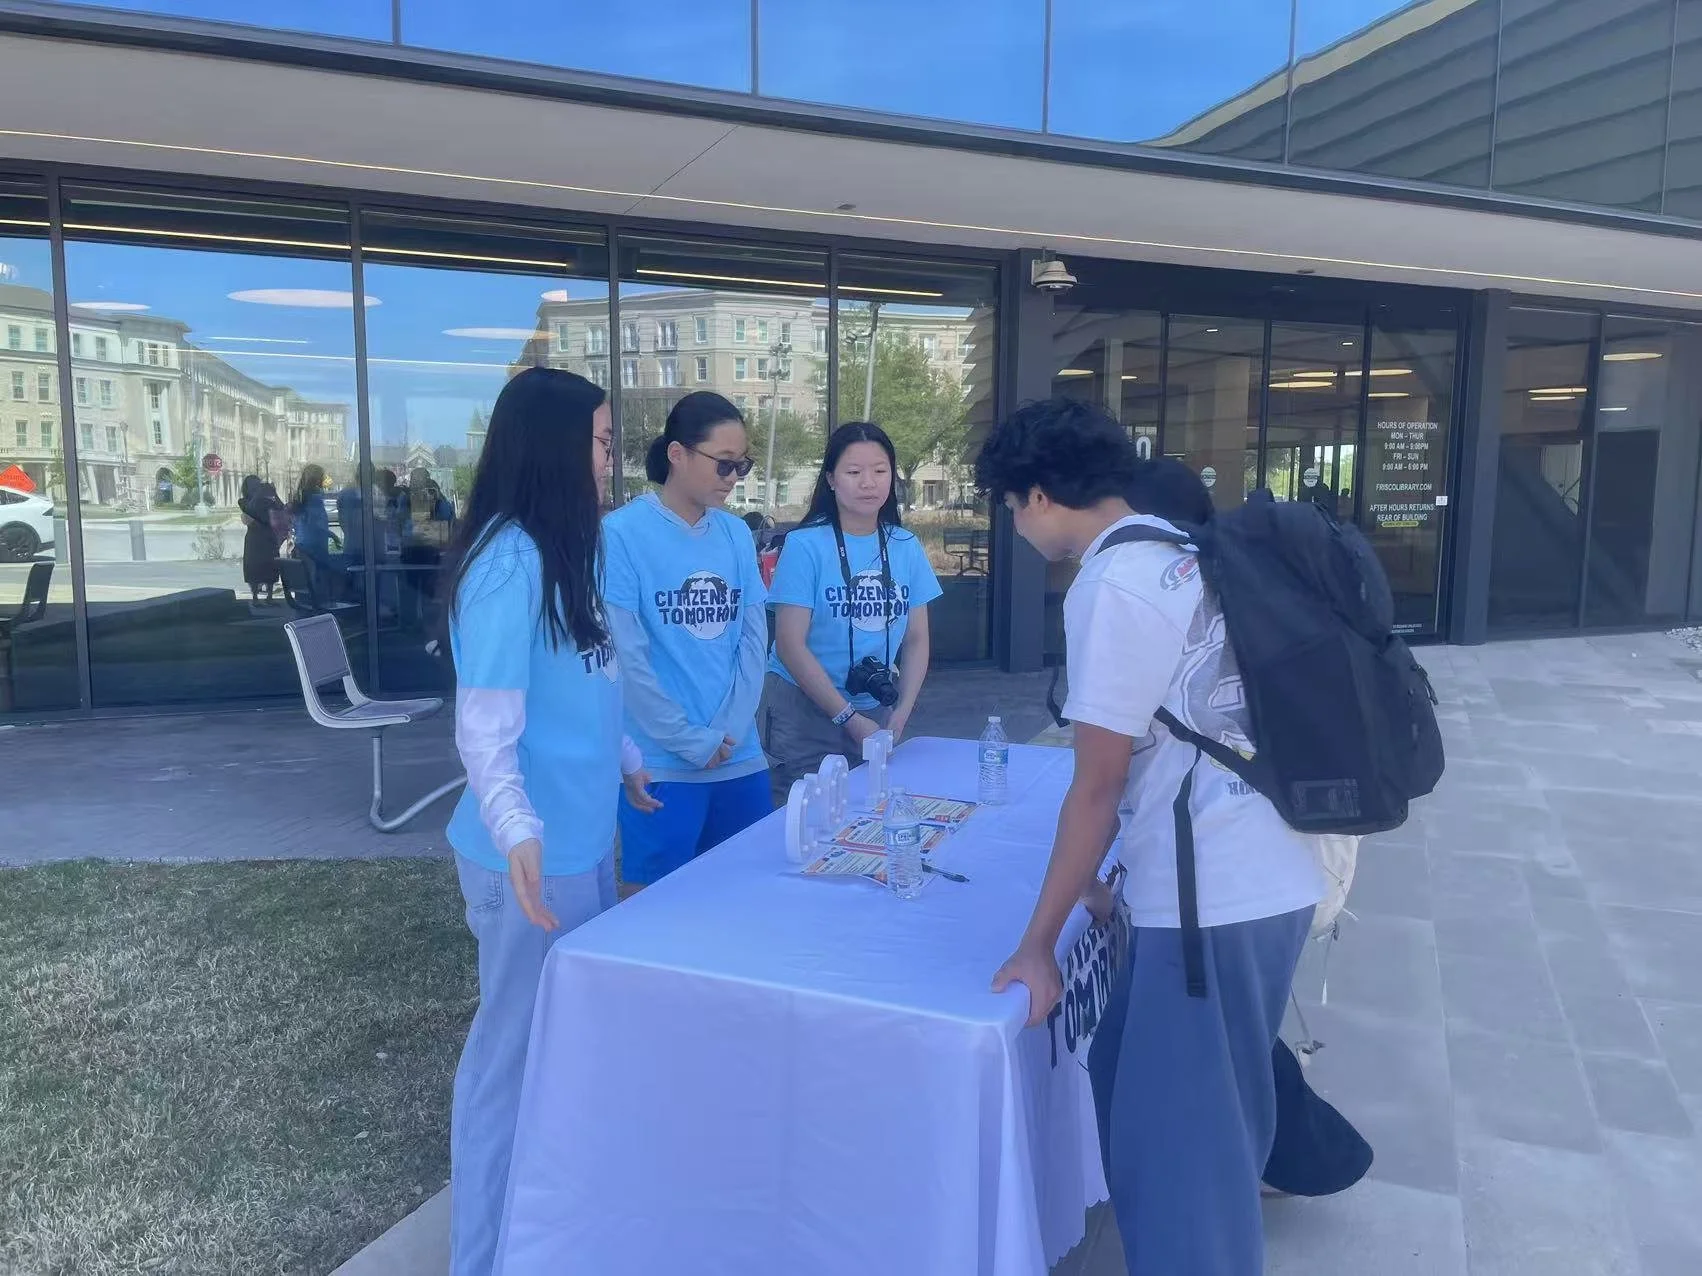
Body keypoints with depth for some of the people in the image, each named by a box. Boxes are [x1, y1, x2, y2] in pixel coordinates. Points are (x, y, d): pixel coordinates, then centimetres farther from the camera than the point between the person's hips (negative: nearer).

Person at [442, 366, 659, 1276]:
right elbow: (486, 728, -25)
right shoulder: (508, 561, -21)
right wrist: (517, 832, -40)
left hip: (583, 840, 9)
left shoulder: (556, 551, 6)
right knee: (517, 1049, 8)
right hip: (535, 853, -9)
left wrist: (624, 760, 29)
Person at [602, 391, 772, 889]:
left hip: (741, 759, 5)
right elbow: (626, 657, -13)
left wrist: (728, 732, -6)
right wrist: (693, 741, -10)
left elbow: (755, 638, 5)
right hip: (663, 764, -5)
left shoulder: (736, 534, 7)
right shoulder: (622, 533, -10)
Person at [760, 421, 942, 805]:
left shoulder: (906, 547, 3)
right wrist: (849, 718, -14)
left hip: (879, 712, 4)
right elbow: (791, 645, -13)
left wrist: (902, 712, -5)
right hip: (806, 712, -4)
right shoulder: (805, 544, -11)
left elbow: (916, 639, 8)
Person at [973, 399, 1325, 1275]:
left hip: (1214, 900, -9)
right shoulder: (1185, 553, 11)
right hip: (1267, 878, 9)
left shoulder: (1111, 585, -15)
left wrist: (1038, 946, -6)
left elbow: (1098, 787, -15)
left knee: (1178, 1142, 5)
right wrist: (1124, 880, 24)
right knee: (1140, 1087, 23)